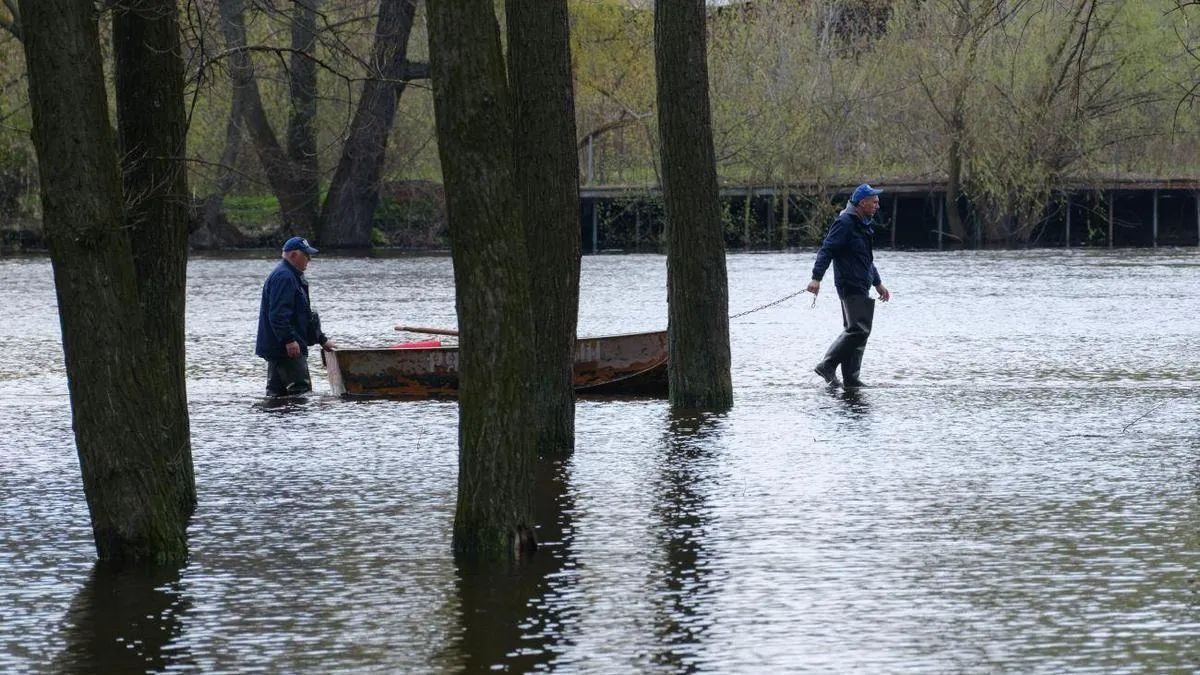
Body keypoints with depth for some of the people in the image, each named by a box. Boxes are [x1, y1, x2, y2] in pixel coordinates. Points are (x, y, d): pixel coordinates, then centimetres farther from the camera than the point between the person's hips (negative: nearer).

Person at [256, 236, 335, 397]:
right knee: (302, 390, -14)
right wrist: (289, 340, -28)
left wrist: (322, 340, 29)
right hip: (287, 348, -11)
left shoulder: (293, 276, 23)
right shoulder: (284, 277, -14)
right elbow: (278, 314, -23)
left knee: (277, 391, 10)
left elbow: (305, 315, 30)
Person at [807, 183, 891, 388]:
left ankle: (851, 378, 11)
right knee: (859, 329, -17)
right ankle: (827, 366, -13)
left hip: (861, 287, 10)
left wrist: (878, 284, 35)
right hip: (851, 286, -10)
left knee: (854, 331, 9)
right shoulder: (845, 223, -12)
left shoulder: (863, 225, 20)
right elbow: (827, 250, -19)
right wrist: (816, 278, -28)